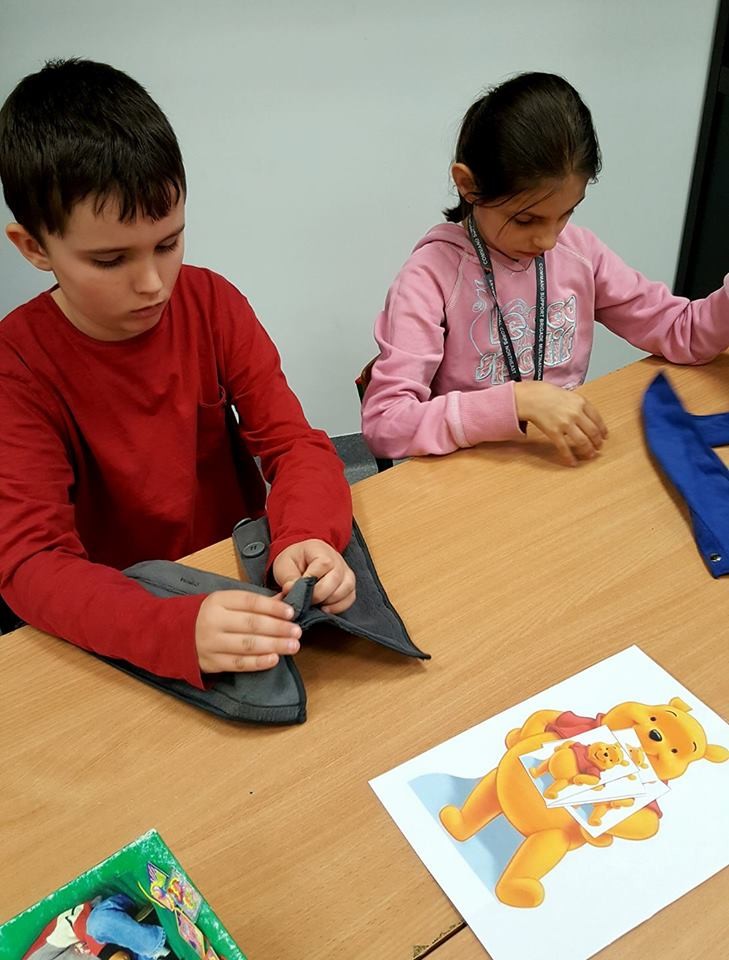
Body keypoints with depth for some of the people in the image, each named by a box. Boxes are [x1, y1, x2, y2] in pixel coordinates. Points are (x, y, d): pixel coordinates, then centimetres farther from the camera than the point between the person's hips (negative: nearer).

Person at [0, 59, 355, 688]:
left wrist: (307, 540, -32)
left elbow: (295, 443, -9)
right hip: (121, 625, -2)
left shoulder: (212, 304, -6)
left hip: (246, 584, 2)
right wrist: (177, 631, -42)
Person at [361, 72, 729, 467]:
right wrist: (518, 400, -29)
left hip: (568, 462, 4)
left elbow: (681, 331, 8)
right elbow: (383, 423, -23)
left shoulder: (579, 250, 0)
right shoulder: (432, 273, -15)